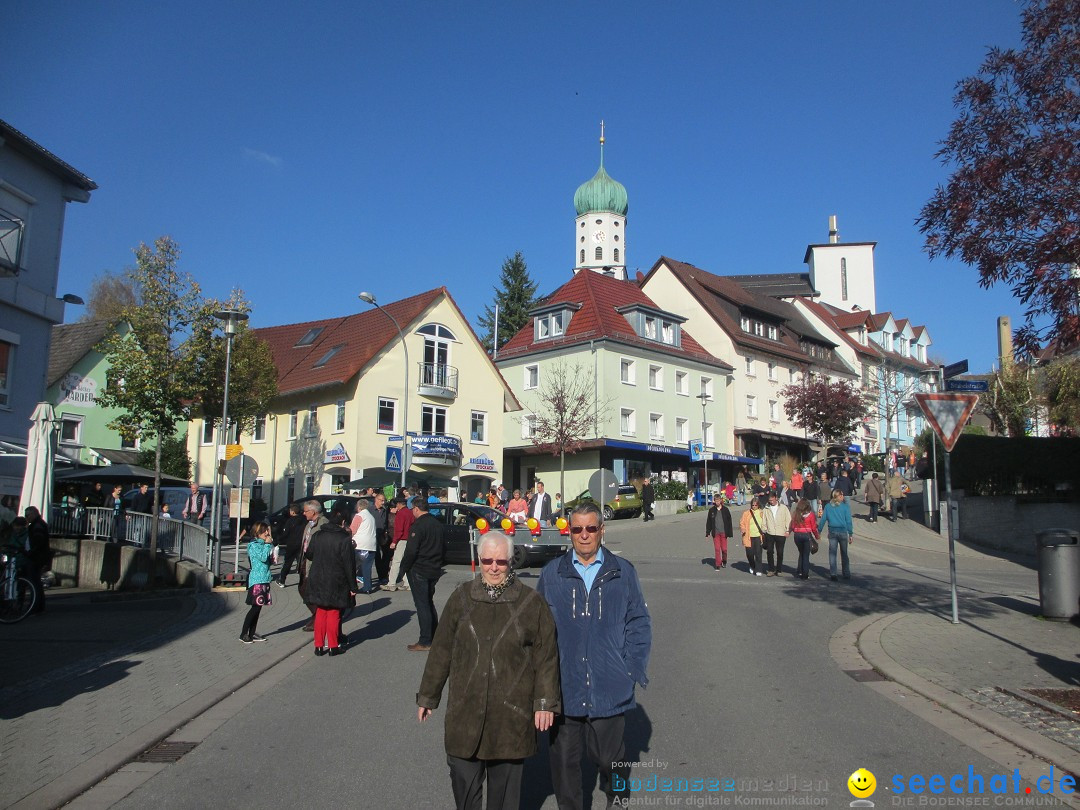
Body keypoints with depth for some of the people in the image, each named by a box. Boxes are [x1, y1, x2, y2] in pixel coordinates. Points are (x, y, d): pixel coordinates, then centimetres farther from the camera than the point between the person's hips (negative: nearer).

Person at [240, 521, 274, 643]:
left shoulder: (263, 544, 16)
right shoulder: (253, 545, -10)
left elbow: (270, 558, 15)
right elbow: (263, 557, -22)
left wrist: (271, 542, 6)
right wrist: (268, 544, -12)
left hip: (264, 580, 9)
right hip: (257, 580, -9)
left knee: (258, 607, 10)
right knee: (255, 607, -8)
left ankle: (252, 634, 16)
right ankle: (244, 634, -1)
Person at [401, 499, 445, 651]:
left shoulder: (418, 525, -17)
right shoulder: (438, 524, 9)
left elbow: (411, 551, -21)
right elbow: (443, 545, 17)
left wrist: (404, 567, -7)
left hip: (419, 571, -8)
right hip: (435, 570, 8)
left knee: (422, 605, -3)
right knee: (429, 603, 19)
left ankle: (425, 642, 0)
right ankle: (435, 636, 24)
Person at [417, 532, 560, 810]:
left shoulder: (531, 602, -4)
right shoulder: (461, 597, 2)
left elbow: (546, 657, 0)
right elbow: (441, 651, 8)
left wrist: (545, 702, -3)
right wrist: (427, 696, 12)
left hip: (512, 715, -1)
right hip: (465, 712, 2)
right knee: (463, 782, 7)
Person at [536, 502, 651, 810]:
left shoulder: (622, 572, 1)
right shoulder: (552, 573, 1)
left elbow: (639, 623, 4)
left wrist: (633, 669, -3)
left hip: (609, 689, 0)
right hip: (563, 688, 1)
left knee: (610, 756, 13)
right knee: (564, 758, 11)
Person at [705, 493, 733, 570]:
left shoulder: (725, 509, 1)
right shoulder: (712, 510, 3)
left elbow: (729, 521, 3)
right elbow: (708, 522, 8)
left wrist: (729, 533, -1)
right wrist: (707, 532, 4)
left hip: (723, 532, 0)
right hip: (715, 533, 0)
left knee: (724, 549, 3)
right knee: (717, 549, -2)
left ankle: (724, 561, 29)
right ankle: (718, 565, 4)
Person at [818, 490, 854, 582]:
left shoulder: (828, 506, 1)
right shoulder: (845, 506, -4)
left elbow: (823, 519, 1)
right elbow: (848, 521, -5)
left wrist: (819, 531, 7)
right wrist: (850, 534, -1)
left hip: (832, 532, 1)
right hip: (843, 532, -1)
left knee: (832, 554, 4)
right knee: (844, 554, 12)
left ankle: (833, 574, -2)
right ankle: (846, 574, 19)